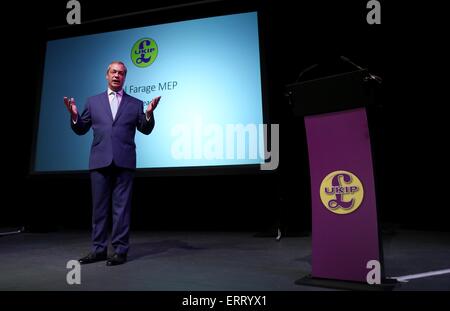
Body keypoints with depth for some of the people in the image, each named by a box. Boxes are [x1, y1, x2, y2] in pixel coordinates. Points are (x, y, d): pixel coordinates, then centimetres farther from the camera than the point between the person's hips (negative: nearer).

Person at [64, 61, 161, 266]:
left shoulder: (135, 104, 11)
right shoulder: (93, 102, 15)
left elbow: (146, 130, 8)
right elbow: (80, 130, 14)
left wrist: (149, 113, -10)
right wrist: (74, 115, -4)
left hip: (124, 162, -2)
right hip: (100, 161, 2)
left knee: (121, 207, 0)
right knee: (99, 207, 7)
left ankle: (120, 251, 6)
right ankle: (98, 249, 16)